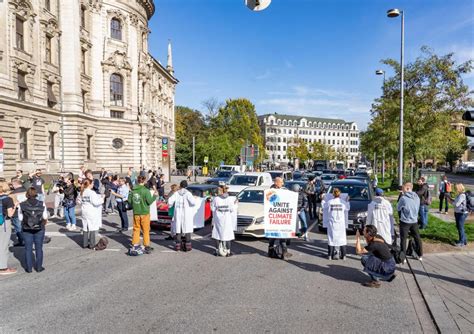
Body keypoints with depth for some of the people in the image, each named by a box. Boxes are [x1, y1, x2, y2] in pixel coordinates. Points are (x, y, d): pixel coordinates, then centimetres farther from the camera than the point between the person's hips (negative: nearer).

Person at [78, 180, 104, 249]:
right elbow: (95, 202, -21)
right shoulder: (92, 193, -18)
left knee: (85, 228, 14)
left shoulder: (82, 192, 5)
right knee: (93, 228, 1)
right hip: (92, 213, -7)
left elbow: (79, 201, 15)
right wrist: (102, 199, -7)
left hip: (84, 212, 7)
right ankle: (92, 245, 5)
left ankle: (85, 244, 21)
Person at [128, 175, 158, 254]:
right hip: (144, 213, -4)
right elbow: (149, 201, -14)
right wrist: (155, 196, -1)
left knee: (136, 229, 14)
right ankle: (147, 247, 7)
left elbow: (129, 201, 3)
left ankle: (135, 245, 19)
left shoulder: (133, 190, 0)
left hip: (136, 213, 4)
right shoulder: (146, 191, -14)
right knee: (146, 230, 4)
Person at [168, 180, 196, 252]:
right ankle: (187, 246, 4)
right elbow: (193, 202, -20)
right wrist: (194, 199, 2)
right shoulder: (188, 193, -9)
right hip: (187, 214, -2)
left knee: (178, 229, 10)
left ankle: (177, 245, 13)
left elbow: (170, 201, -7)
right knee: (187, 229, 4)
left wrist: (171, 205, 14)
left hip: (178, 214, 2)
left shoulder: (176, 193, 0)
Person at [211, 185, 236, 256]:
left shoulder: (216, 199, -9)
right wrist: (234, 204, 12)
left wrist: (211, 203, 12)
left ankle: (218, 251, 15)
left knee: (218, 234, 11)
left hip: (218, 219, 0)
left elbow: (213, 209, -5)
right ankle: (228, 251, 12)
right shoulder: (230, 199, -8)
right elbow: (232, 209, -5)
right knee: (228, 235, 8)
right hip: (227, 219, 0)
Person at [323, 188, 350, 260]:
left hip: (332, 223, 0)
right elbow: (347, 209, 10)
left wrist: (324, 202, 20)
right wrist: (347, 201, 23)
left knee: (331, 238, 7)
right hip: (341, 224, 0)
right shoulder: (343, 202, -7)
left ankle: (331, 255, 8)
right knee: (342, 239, 11)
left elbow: (325, 209, 6)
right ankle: (343, 255, 15)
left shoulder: (329, 202, -8)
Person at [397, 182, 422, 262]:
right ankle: (420, 255, 28)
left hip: (405, 221, -5)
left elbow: (398, 208, -5)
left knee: (403, 239, 4)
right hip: (414, 221, 5)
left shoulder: (403, 198, -18)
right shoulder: (417, 197, 0)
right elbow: (417, 208, 11)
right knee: (417, 238, 18)